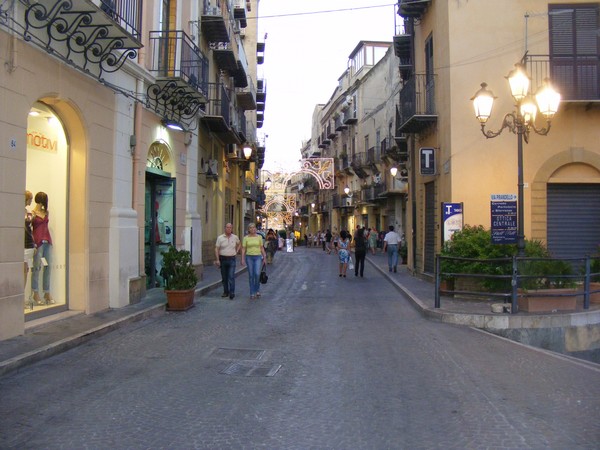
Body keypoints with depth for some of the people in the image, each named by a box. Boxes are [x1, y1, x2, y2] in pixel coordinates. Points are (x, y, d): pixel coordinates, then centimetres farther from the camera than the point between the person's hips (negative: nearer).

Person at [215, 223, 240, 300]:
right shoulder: (220, 238, -1)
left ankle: (232, 293, -12)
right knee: (224, 277, 8)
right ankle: (226, 292, 20)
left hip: (231, 259, -1)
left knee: (231, 276, -11)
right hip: (223, 259, 1)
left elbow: (239, 244, 25)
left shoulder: (235, 237, 4)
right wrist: (217, 260, -9)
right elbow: (216, 249, -2)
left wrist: (236, 251, 10)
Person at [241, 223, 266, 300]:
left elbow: (262, 248, 8)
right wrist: (243, 259, -7)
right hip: (249, 257, 0)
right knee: (251, 275, 2)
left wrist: (264, 257, 6)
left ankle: (257, 290, 9)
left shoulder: (259, 237, 4)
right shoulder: (246, 238, 1)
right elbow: (243, 249, 0)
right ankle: (252, 293, 10)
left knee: (257, 274, -14)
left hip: (258, 257, 0)